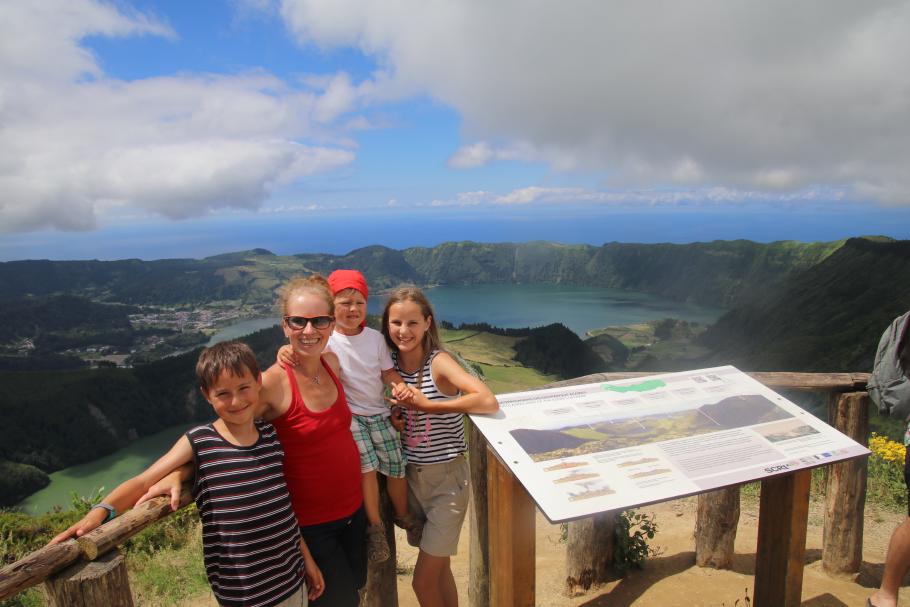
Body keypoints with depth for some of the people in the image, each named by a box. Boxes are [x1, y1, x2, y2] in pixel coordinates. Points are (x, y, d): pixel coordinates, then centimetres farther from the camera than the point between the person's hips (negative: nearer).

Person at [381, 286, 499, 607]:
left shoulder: (439, 362, -19)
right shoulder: (390, 362, -3)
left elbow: (489, 402, -33)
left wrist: (427, 405, -27)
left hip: (447, 478, -5)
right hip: (412, 476, 5)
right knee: (438, 568, 20)